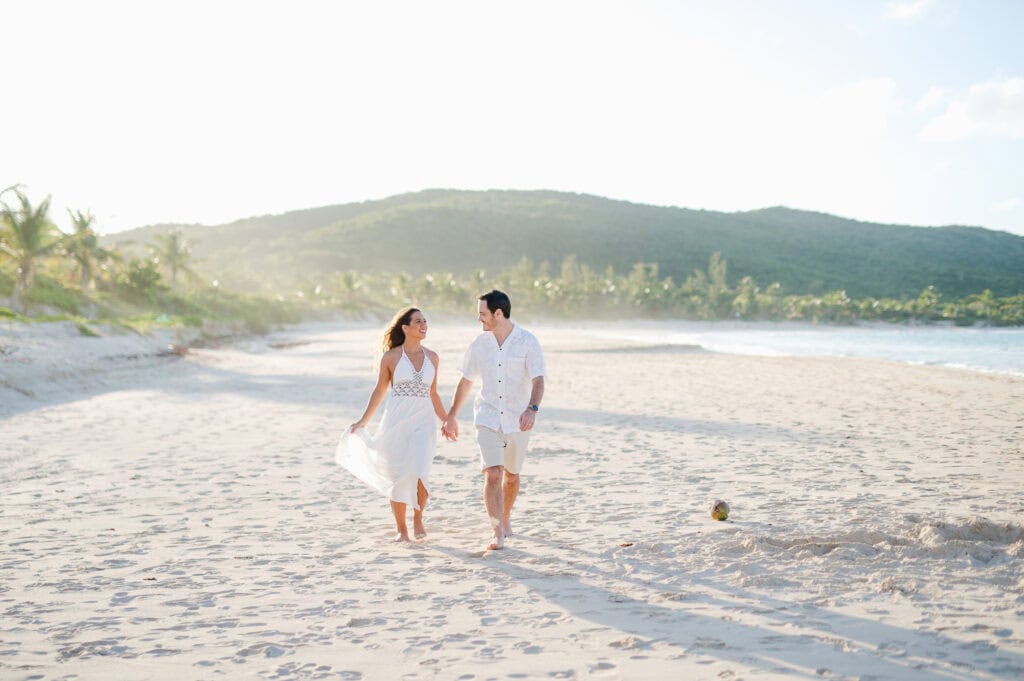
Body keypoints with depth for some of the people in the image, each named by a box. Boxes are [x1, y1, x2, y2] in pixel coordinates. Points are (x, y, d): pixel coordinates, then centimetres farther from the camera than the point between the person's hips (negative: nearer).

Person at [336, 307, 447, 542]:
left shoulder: (432, 357, 10)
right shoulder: (391, 357, 1)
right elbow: (380, 391, 10)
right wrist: (363, 421, 9)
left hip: (424, 421, 1)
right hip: (396, 421, -1)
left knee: (419, 472, -16)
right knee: (397, 477, 1)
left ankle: (418, 518, 9)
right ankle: (401, 529, 16)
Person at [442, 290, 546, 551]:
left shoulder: (528, 341, -10)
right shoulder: (480, 343, 0)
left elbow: (538, 380, -20)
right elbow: (466, 381, 11)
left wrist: (532, 409, -38)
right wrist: (451, 416, 16)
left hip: (517, 421, -1)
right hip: (488, 419, 1)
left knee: (511, 476, 16)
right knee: (492, 474, -15)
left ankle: (506, 518, 40)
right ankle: (498, 533, -14)